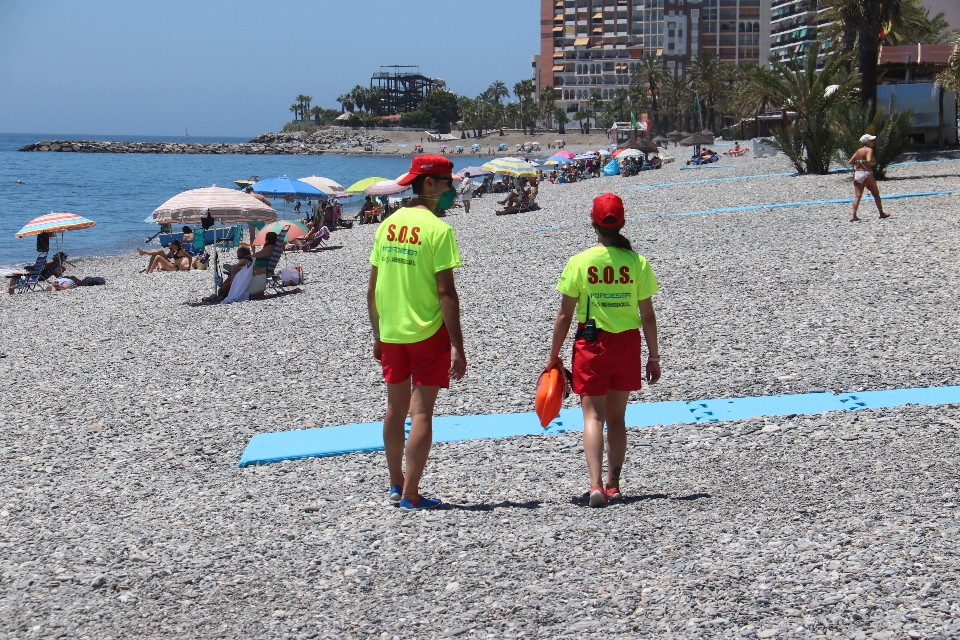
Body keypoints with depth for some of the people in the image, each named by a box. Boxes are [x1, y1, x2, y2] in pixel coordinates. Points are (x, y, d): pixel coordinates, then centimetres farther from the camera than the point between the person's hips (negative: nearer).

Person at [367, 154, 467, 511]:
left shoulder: (388, 225, 6)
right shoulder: (438, 229, -14)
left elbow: (372, 289, 9)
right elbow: (446, 293, -17)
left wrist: (378, 336, 18)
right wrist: (457, 346, -15)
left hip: (391, 333, 6)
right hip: (428, 333, -6)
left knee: (396, 407, 17)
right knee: (422, 412, -1)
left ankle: (396, 485, 29)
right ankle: (411, 496, 0)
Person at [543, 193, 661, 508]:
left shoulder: (579, 262, -8)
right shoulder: (637, 262, -5)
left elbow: (565, 315, -5)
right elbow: (648, 316, -1)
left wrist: (553, 355, 5)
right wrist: (653, 357, 9)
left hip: (592, 344, -2)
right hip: (627, 344, 2)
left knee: (593, 416, -1)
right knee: (617, 418, 15)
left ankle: (596, 484, -17)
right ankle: (613, 485, 19)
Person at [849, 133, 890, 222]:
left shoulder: (858, 150, 12)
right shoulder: (869, 150, -7)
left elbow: (851, 161, 10)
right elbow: (869, 160, -24)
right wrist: (873, 163, -5)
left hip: (857, 174, 5)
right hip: (866, 174, -5)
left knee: (857, 196, -1)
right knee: (876, 194, 14)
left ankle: (854, 216, -14)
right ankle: (882, 213, 25)